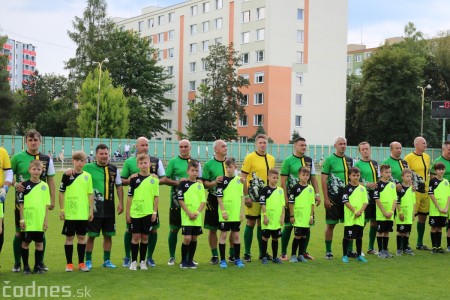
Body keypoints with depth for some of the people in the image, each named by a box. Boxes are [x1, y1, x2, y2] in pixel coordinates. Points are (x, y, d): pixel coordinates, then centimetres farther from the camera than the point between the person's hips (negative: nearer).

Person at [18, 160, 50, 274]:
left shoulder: (44, 185, 4)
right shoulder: (25, 185, -2)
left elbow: (46, 204, 6)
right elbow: (21, 203, -2)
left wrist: (46, 220, 2)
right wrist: (21, 219, -6)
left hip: (40, 221, 2)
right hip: (27, 221, -2)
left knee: (39, 243, 8)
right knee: (25, 243, 5)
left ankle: (38, 266, 18)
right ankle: (26, 266, 15)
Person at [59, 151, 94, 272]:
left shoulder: (87, 176, 5)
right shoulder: (67, 175, -2)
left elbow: (90, 194, 8)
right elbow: (61, 193, 0)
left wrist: (91, 210, 5)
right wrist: (62, 210, -4)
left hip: (83, 214, 2)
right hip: (70, 213, -2)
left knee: (82, 237, 8)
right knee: (69, 237, 5)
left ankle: (81, 263, 17)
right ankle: (69, 264, 12)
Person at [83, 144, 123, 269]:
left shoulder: (113, 169, 7)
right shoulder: (88, 168, -4)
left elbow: (119, 186, 11)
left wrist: (120, 203, 4)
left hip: (109, 209, 3)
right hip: (94, 208, -3)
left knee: (108, 235, 8)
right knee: (91, 235, 2)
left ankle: (107, 260, 20)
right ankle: (88, 260, 13)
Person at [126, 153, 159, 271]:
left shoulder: (154, 179, 2)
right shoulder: (134, 179, 0)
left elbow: (156, 196, 5)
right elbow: (130, 197, 3)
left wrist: (155, 212, 0)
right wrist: (128, 213, 0)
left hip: (148, 213, 1)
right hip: (135, 213, -1)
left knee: (145, 237, 7)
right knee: (136, 237, 1)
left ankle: (142, 261, 17)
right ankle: (133, 261, 9)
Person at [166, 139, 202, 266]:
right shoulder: (173, 161, 2)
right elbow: (165, 179, -1)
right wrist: (177, 182, -16)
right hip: (177, 199, -3)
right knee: (174, 229, 2)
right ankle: (172, 257, 13)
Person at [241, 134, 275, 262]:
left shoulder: (271, 159, 10)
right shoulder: (250, 158, -7)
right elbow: (243, 177, -9)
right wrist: (246, 196, -14)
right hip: (253, 197, -5)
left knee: (262, 224, 11)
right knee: (251, 223, -1)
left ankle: (262, 253, 19)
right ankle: (247, 254, 7)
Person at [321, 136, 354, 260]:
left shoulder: (349, 160, 11)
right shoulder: (329, 160, -5)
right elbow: (323, 179, -7)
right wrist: (326, 198, -11)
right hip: (333, 197, -5)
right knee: (331, 224, 2)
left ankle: (349, 250, 16)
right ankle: (328, 251, 11)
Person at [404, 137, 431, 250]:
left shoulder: (427, 157, 13)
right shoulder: (409, 157, -9)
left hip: (425, 191, 7)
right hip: (414, 191, -7)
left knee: (423, 217, 12)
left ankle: (420, 243, 23)